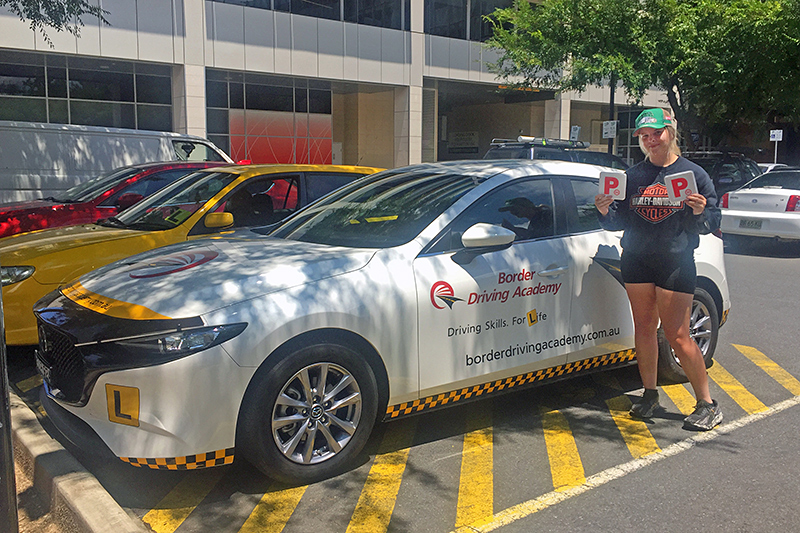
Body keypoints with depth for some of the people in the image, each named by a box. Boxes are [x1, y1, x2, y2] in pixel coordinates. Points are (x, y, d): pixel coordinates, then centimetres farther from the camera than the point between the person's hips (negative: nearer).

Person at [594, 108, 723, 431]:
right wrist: (606, 212, -9)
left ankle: (707, 404, 7)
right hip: (636, 260, 4)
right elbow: (619, 222, 11)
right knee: (644, 329, 8)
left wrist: (700, 212, -20)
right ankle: (650, 395, 23)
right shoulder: (632, 176, 10)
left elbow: (713, 221, 1)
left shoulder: (693, 174, 2)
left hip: (676, 262, -4)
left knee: (677, 335, -6)